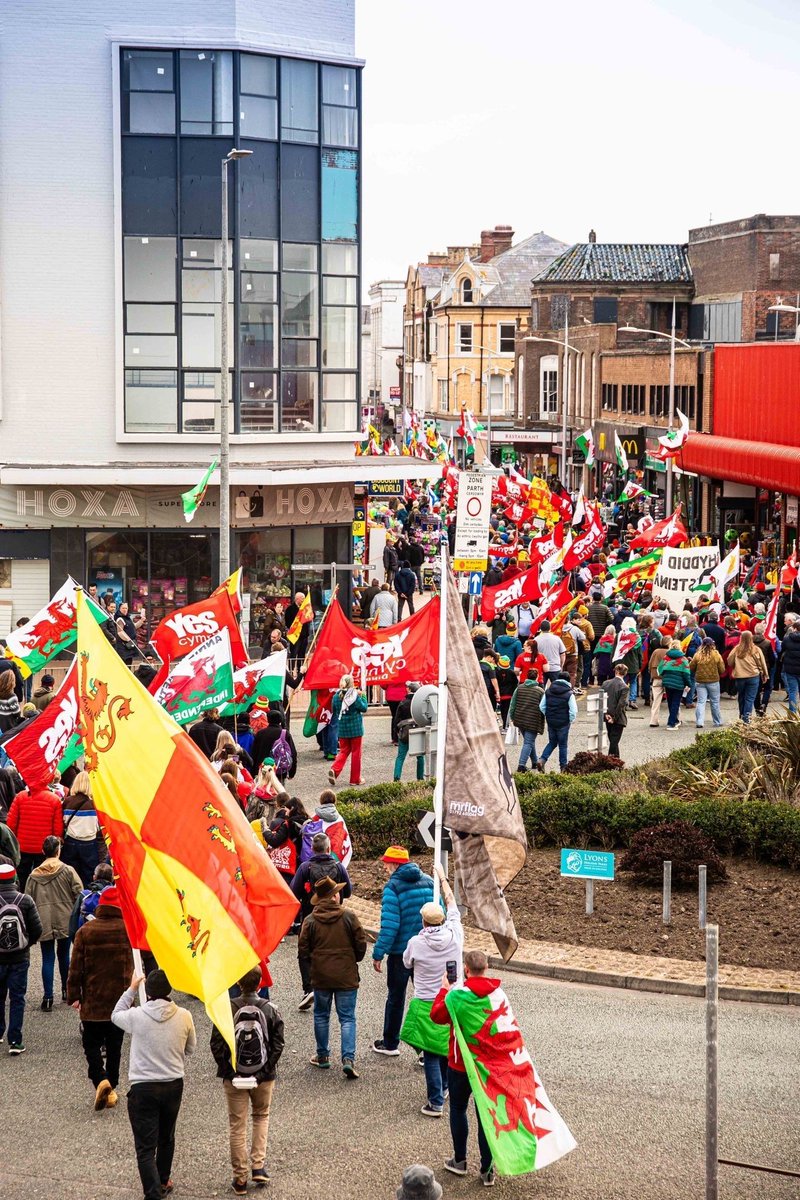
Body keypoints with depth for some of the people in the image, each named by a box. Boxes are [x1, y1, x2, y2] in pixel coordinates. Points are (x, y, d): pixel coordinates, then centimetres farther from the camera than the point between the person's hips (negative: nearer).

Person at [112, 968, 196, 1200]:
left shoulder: (136, 1016, -15)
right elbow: (191, 1048, 7)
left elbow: (116, 1015, 9)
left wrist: (131, 989, 18)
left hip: (143, 1088, -4)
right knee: (166, 1138, 25)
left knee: (145, 1147, 0)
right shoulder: (184, 1016, -9)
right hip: (174, 1085, 4)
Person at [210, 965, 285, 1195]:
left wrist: (228, 1072, -3)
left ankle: (240, 1179, 12)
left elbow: (217, 1045, -11)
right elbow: (278, 1045, -8)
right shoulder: (270, 1010, -8)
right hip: (263, 1076, 1)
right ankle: (258, 1167, 13)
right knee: (261, 1117, 24)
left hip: (234, 1078, -1)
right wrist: (265, 1073, -3)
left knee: (237, 1126, 8)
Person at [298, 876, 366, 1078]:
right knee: (347, 1018, 2)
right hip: (347, 976, -1)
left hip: (320, 976, 1)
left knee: (321, 1015, 18)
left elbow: (303, 948, -3)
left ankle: (322, 1056, 23)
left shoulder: (310, 920, -6)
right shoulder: (348, 916, -9)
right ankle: (348, 1058, -11)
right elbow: (361, 943, -5)